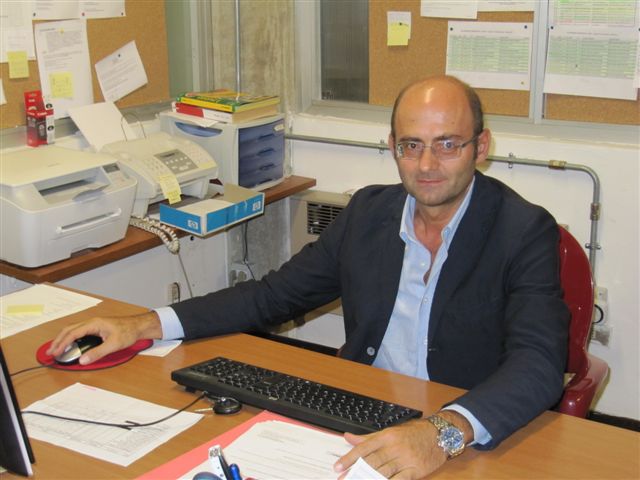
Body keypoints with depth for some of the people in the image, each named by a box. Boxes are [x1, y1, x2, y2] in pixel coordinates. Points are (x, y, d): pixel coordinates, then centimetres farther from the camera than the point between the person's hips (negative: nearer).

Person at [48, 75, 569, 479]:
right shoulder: (369, 210, 4)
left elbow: (539, 362, -22)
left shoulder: (525, 231, -11)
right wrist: (147, 325, -2)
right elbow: (275, 294, 8)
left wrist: (443, 432, -41)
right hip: (357, 422, 4)